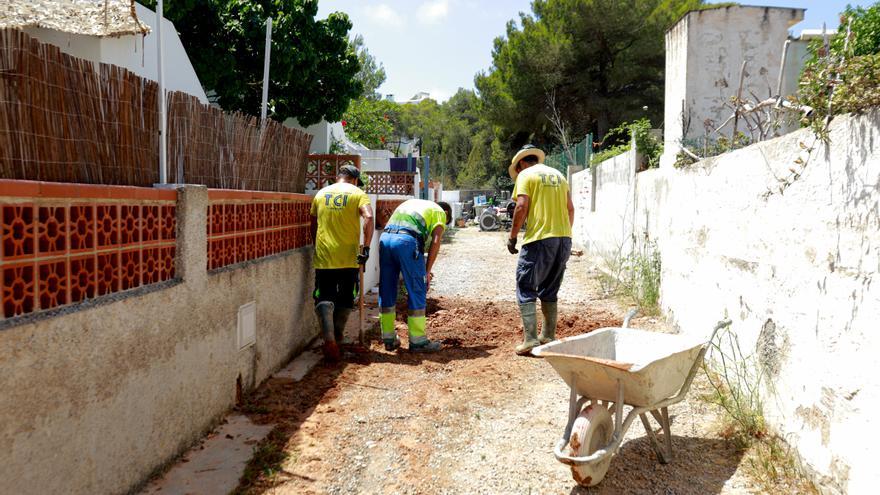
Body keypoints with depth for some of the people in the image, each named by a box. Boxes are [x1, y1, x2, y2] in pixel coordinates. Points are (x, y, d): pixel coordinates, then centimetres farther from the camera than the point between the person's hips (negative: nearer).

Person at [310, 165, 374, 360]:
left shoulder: (321, 193, 11)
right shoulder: (357, 193, 2)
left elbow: (313, 225, 18)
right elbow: (368, 217, -16)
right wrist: (366, 247, -14)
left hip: (324, 256, 1)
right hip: (348, 257, -1)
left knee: (324, 298, 2)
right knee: (345, 300, 14)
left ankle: (329, 339, -17)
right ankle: (337, 339, 22)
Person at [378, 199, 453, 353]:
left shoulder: (410, 202, 35)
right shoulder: (439, 212, 18)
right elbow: (435, 242, 1)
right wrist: (427, 271, 4)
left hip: (385, 238, 6)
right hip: (407, 241, -6)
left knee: (386, 292, 13)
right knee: (417, 292, 5)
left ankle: (389, 339, 23)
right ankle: (418, 341, 9)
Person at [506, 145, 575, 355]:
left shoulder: (526, 175, 2)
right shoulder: (558, 175, 20)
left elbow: (522, 206, -10)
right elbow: (570, 209, 16)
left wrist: (512, 237, -4)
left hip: (539, 238, -6)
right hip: (564, 238, 6)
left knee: (526, 288, -1)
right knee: (549, 290, 16)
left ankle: (530, 339, -9)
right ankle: (549, 337, 19)